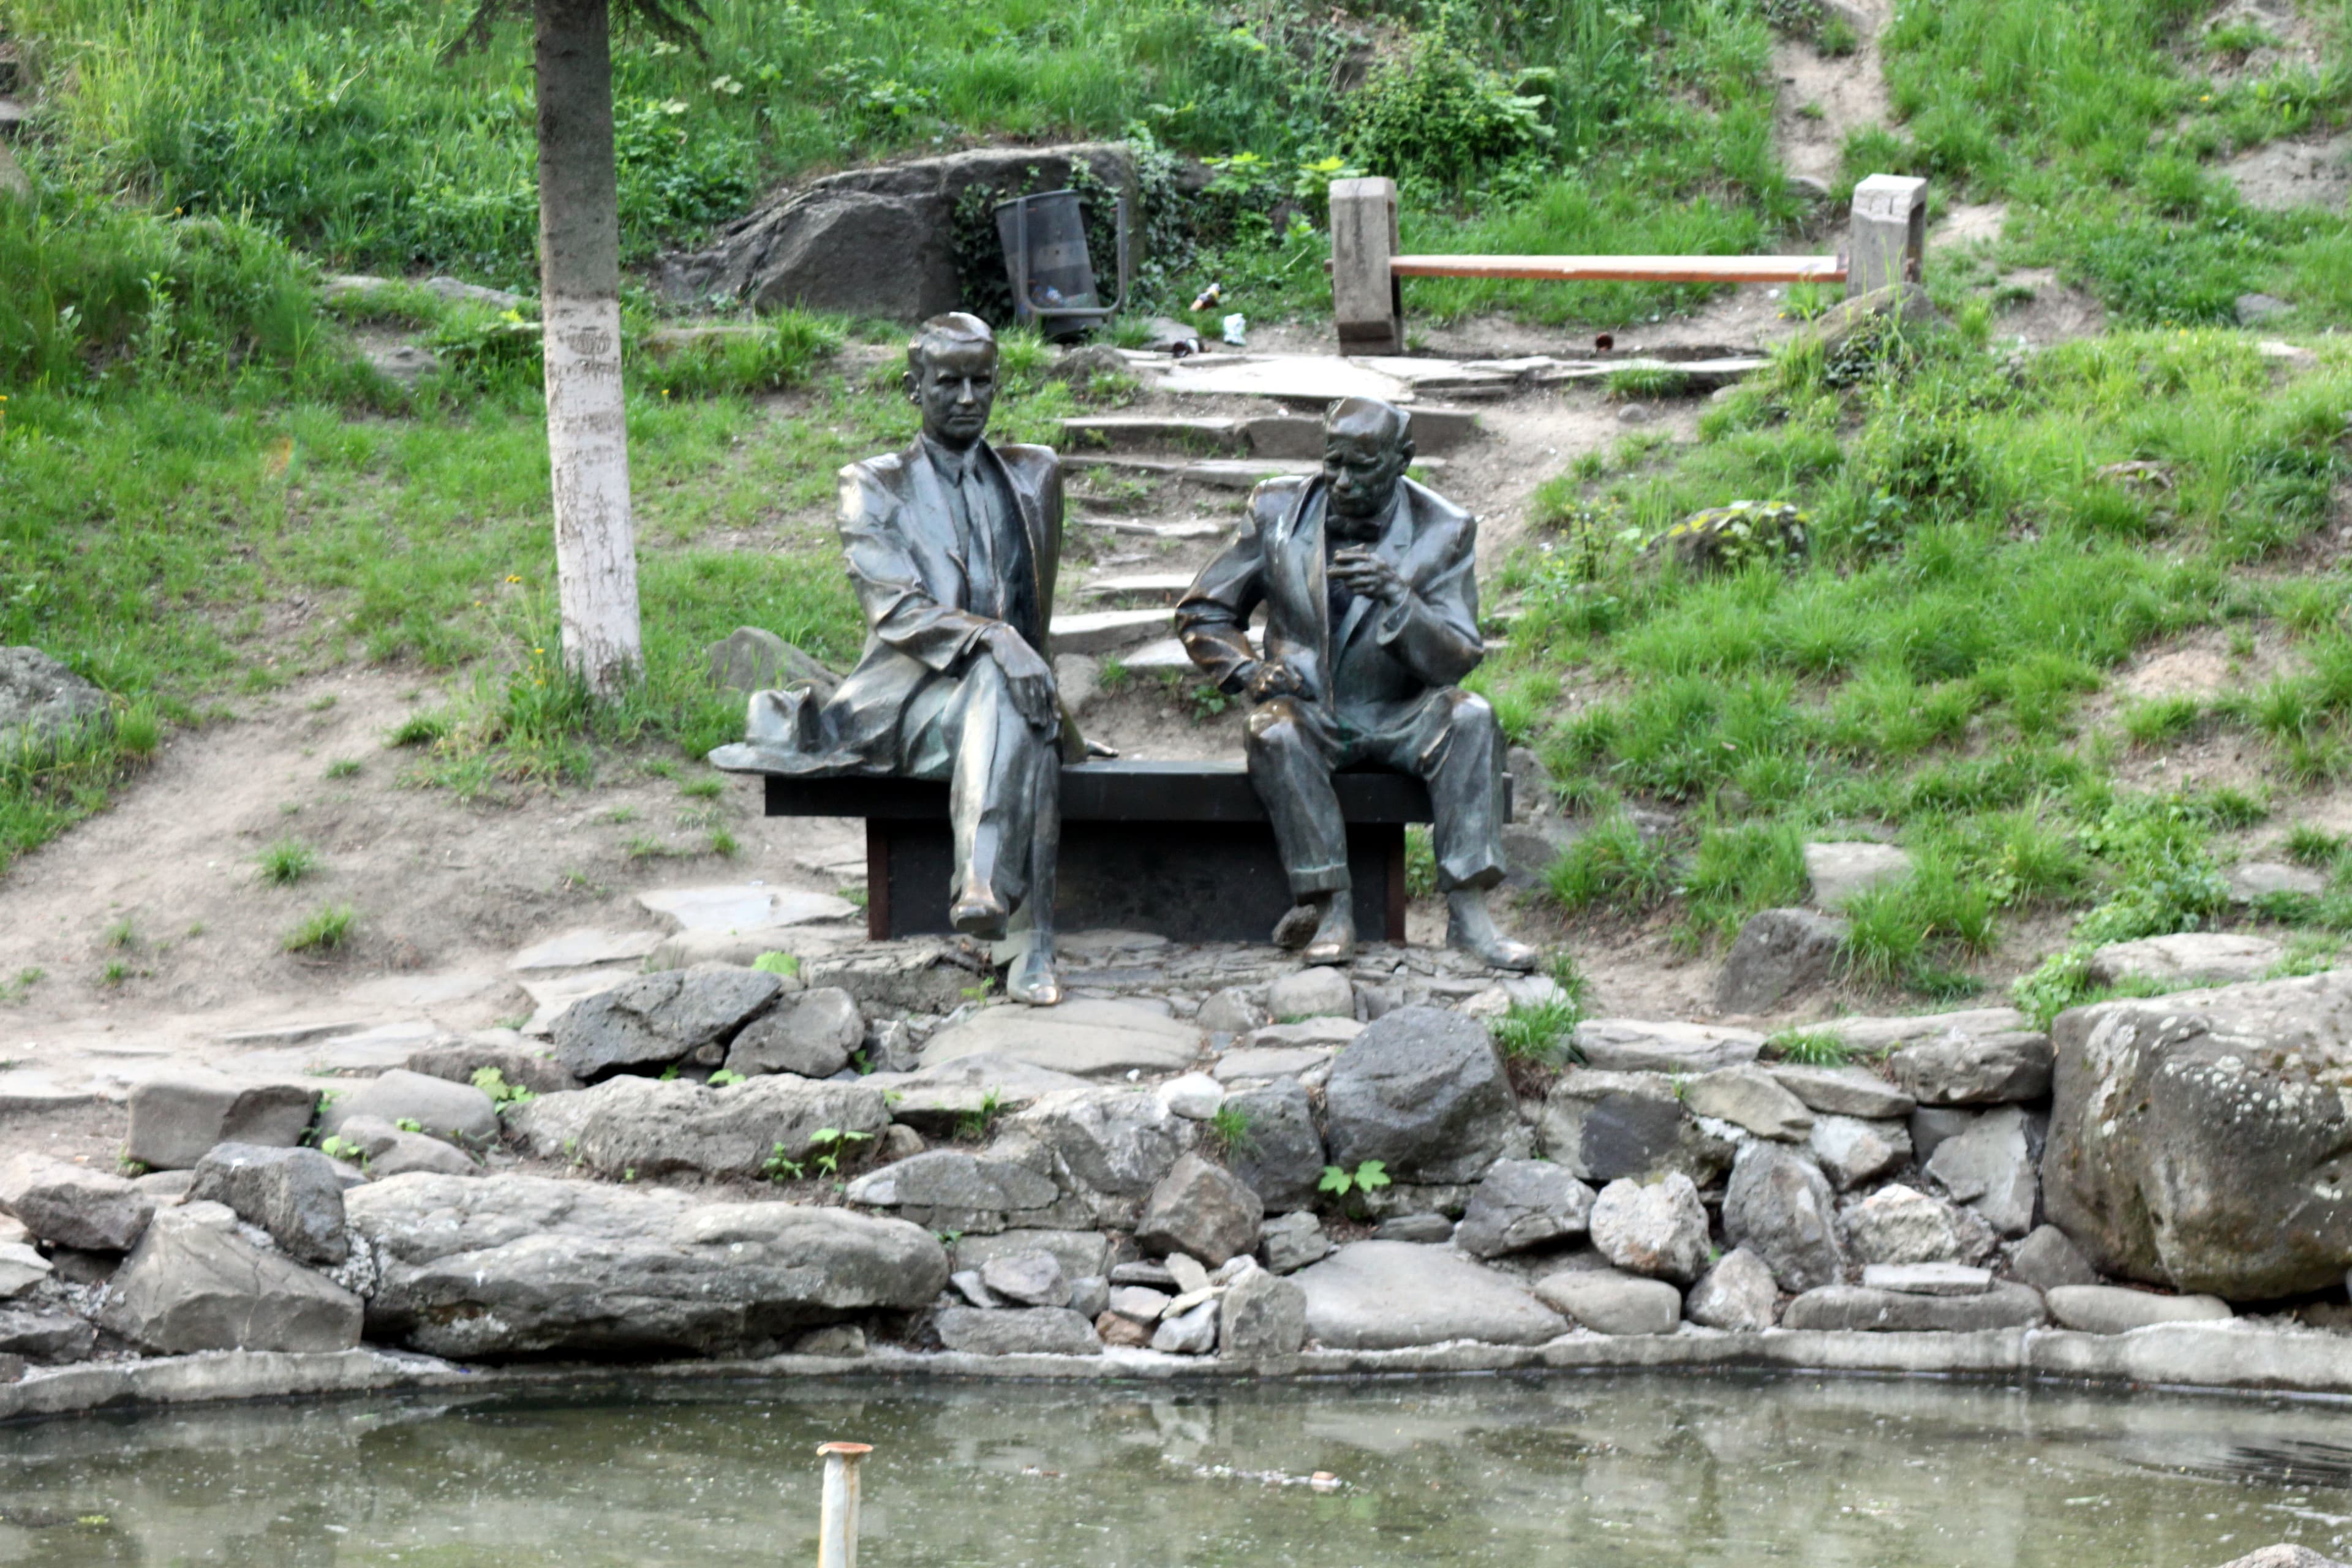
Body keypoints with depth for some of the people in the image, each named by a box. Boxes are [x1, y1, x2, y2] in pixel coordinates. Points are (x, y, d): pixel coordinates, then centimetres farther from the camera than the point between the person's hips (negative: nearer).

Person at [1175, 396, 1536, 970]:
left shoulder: (1442, 533, -3)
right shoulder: (1278, 512, 0)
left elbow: (1455, 661, -9)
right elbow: (1202, 614, 8)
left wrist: (1396, 600, -27)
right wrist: (1248, 670, -12)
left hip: (1395, 720, 0)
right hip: (1307, 710, 0)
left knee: (1470, 718, -30)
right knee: (1275, 734, -34)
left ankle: (1468, 912, -32)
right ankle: (1331, 908, -30)